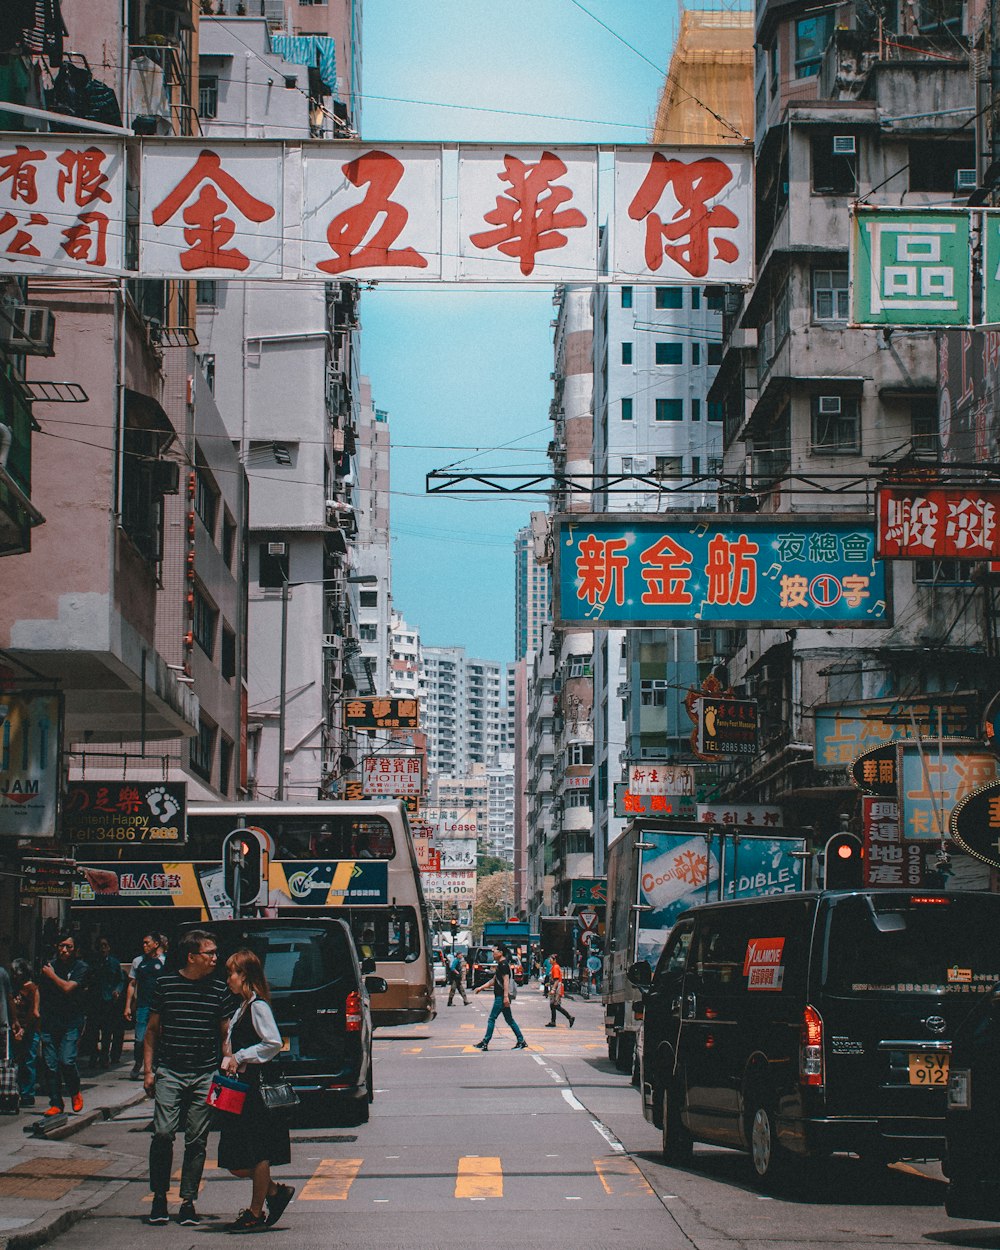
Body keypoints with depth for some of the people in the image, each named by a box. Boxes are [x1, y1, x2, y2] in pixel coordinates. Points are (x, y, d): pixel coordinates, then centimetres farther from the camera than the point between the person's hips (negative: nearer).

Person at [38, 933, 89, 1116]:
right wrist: (37, 1011, 11)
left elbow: (68, 988, -15)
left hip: (71, 1022, -4)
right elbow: (40, 991, 20)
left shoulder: (81, 968, -1)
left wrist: (52, 975, -2)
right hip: (49, 1023, 4)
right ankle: (56, 1103, 9)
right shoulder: (49, 965, 12)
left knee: (67, 1061, -15)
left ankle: (75, 1093, 12)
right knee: (50, 1065, 0)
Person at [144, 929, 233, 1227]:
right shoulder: (165, 984, 3)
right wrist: (148, 1070, 5)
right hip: (169, 1072, -1)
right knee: (163, 1133, -12)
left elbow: (225, 1033, 13)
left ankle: (188, 1202, 10)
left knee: (196, 1140, 2)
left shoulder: (219, 988, 6)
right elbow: (152, 1029, 10)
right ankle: (159, 1198, 3)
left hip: (205, 1076, 1)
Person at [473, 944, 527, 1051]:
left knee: (491, 1019, -6)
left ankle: (485, 1043, -4)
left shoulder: (503, 964, -14)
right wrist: (481, 987, 24)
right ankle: (521, 1041, 12)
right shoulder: (501, 964, 17)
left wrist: (506, 996, -26)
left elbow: (506, 981, -21)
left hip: (501, 997, -10)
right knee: (510, 1020, 11)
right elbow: (493, 980, 26)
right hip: (500, 997, 10)